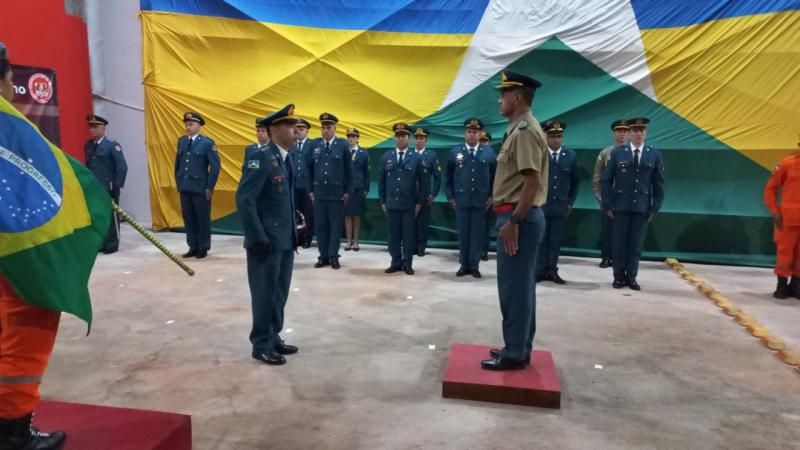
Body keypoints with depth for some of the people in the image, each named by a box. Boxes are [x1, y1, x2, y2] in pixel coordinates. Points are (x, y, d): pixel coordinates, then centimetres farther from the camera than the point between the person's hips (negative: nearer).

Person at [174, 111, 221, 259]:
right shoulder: (181, 141, 9)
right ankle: (193, 247, 19)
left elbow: (215, 166, -9)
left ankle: (203, 248, 13)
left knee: (203, 218, 3)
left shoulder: (207, 143, -7)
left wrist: (209, 187, -11)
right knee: (188, 218, 9)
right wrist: (178, 182, 12)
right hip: (184, 188, 5)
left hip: (201, 188, -5)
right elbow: (178, 163, 17)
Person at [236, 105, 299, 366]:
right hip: (266, 242, -8)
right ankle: (262, 345, 18)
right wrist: (257, 237, -20)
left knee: (279, 294, 16)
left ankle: (274, 338, 30)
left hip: (285, 240, 8)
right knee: (264, 294, 4)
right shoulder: (261, 158, -16)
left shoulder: (287, 158, 10)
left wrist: (295, 231, 14)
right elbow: (244, 200, -20)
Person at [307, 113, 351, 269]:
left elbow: (348, 170, 1)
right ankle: (323, 256, 13)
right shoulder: (314, 145, 7)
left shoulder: (343, 145, 0)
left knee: (335, 226, 2)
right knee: (320, 226, 5)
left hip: (337, 192, -2)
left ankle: (333, 256, 10)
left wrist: (347, 191, -3)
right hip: (319, 192, 2)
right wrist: (310, 189, 4)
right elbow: (310, 169, 9)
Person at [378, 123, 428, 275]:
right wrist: (382, 201, 5)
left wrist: (419, 202, -2)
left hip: (409, 204, -2)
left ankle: (407, 264, 11)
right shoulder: (386, 157, 7)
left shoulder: (416, 158, 1)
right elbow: (381, 181, 9)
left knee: (408, 235, 3)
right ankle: (396, 262, 14)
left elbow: (423, 182, 2)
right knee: (393, 234, 5)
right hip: (391, 204, 2)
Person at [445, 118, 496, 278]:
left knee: (477, 234, 4)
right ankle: (464, 264, 14)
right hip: (461, 200, 0)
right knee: (463, 233, 6)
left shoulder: (489, 152, 4)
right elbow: (449, 177, 7)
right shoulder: (455, 152, 4)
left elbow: (495, 176, 8)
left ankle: (474, 265, 13)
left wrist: (492, 196, 3)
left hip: (480, 200, 0)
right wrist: (450, 197, 2)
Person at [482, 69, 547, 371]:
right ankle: (519, 348, 25)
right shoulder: (518, 129, 16)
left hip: (519, 218, -11)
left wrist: (513, 221, -23)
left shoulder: (525, 131, -16)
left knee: (514, 287, -3)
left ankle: (515, 354, 7)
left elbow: (532, 182, -23)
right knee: (520, 286, 15)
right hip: (518, 216, 11)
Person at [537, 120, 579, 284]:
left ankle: (552, 271, 15)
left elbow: (575, 181, 13)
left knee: (555, 240, 7)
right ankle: (540, 271, 9)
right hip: (540, 205, -3)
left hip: (560, 206, 3)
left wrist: (570, 202, 10)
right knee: (540, 239, 3)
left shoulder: (571, 156, 5)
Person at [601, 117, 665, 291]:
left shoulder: (654, 155, 4)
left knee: (636, 244, 5)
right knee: (619, 242, 4)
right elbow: (606, 180, 1)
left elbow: (659, 183, 6)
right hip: (621, 206, -1)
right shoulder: (617, 153, 0)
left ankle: (631, 277, 14)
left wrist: (655, 208, 1)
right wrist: (607, 204, -3)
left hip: (642, 207, 1)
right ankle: (619, 276, 15)